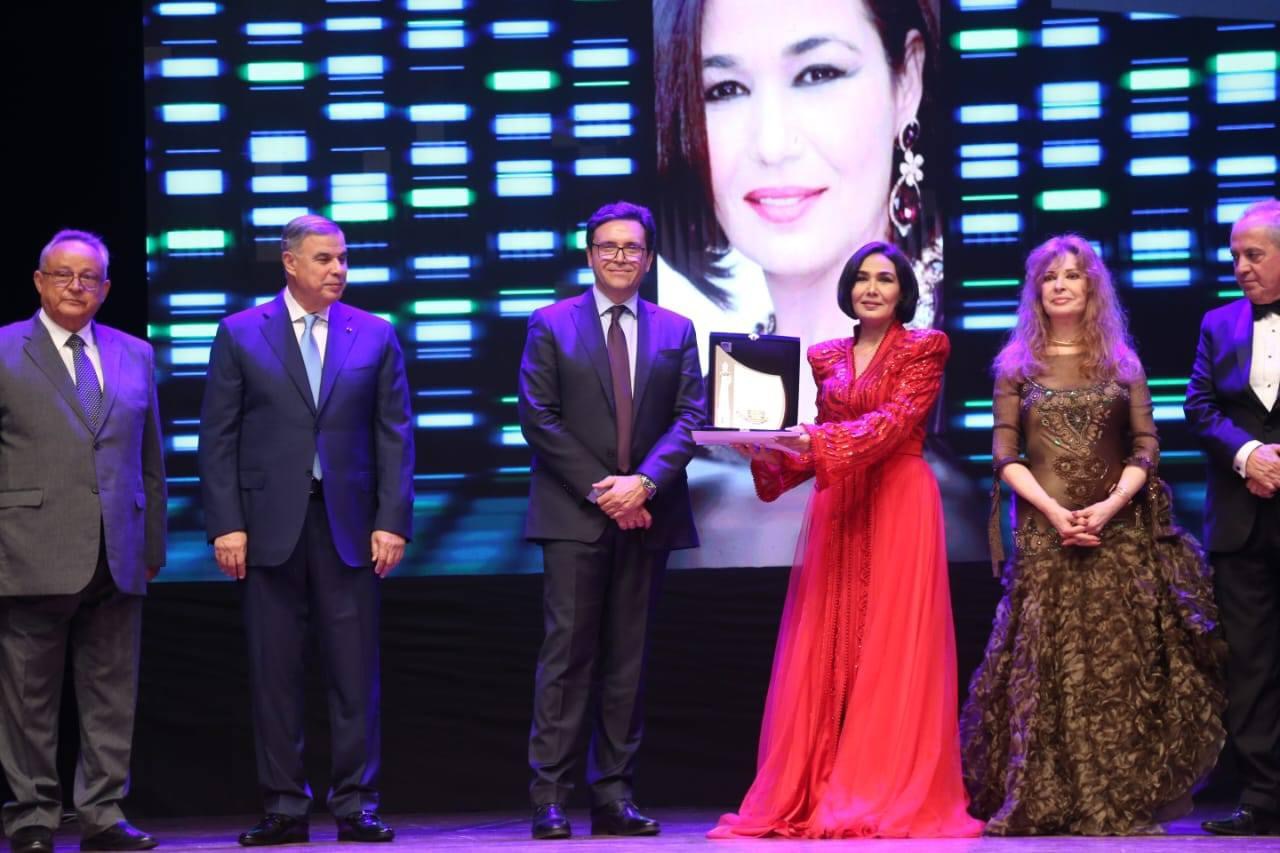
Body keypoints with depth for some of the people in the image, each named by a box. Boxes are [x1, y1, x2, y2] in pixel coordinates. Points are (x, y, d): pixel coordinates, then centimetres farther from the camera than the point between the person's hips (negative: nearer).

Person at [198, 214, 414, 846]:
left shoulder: (375, 336, 8)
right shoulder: (240, 334, 5)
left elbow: (394, 435, 6)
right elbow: (218, 437, 2)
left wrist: (392, 521, -4)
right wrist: (226, 524, -6)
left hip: (349, 523, 1)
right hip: (269, 523, 0)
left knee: (355, 672, 0)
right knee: (274, 670, 3)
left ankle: (356, 806, 6)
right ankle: (284, 807, 9)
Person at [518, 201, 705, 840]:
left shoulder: (675, 331, 13)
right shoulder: (551, 325, 5)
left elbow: (690, 416, 4)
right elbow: (539, 417, -2)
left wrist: (644, 483, -12)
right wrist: (599, 492, -10)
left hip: (646, 515, 3)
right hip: (573, 513, -3)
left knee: (628, 660, 4)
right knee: (568, 653, -7)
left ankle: (614, 797, 6)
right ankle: (549, 798, -7)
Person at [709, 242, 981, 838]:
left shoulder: (924, 347, 1)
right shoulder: (826, 357, 15)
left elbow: (895, 421, -13)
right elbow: (819, 444, 14)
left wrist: (822, 440, -25)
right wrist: (770, 454, -5)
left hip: (899, 508, -4)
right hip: (836, 509, 4)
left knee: (893, 650, -6)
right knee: (825, 649, 1)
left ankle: (890, 796, -4)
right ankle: (815, 793, 3)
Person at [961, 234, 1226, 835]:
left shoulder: (1122, 363, 10)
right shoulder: (1017, 365, 8)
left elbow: (1146, 446, 4)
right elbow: (1006, 454, 2)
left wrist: (1111, 505, -12)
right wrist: (1053, 510, -12)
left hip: (1118, 529, 1)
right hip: (1044, 531, -1)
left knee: (1120, 663, -3)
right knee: (1045, 662, -4)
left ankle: (1121, 802, 1)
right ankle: (1043, 802, -1)